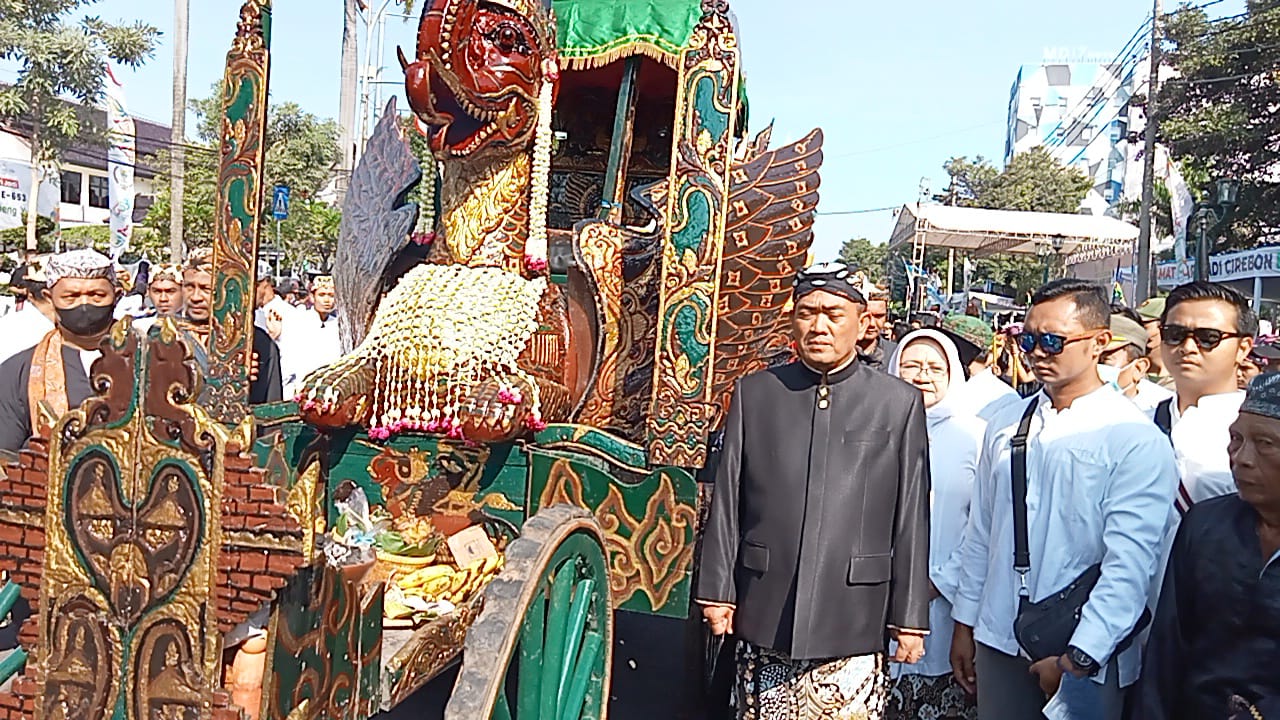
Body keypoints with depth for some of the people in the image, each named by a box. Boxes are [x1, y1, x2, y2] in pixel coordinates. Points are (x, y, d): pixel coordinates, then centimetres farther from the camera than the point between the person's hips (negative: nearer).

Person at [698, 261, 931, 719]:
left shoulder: (900, 403, 2)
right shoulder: (753, 393, 6)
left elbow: (911, 519, 2)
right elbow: (726, 502, 6)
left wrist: (910, 616, 2)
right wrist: (717, 590, 3)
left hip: (853, 624, -1)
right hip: (763, 617, 2)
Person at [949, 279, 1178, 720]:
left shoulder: (1137, 439, -11)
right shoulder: (1005, 426, 4)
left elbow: (1130, 564, -15)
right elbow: (980, 531, 8)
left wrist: (1078, 658, -18)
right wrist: (964, 623, 10)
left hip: (1089, 656, -4)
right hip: (999, 642, 4)